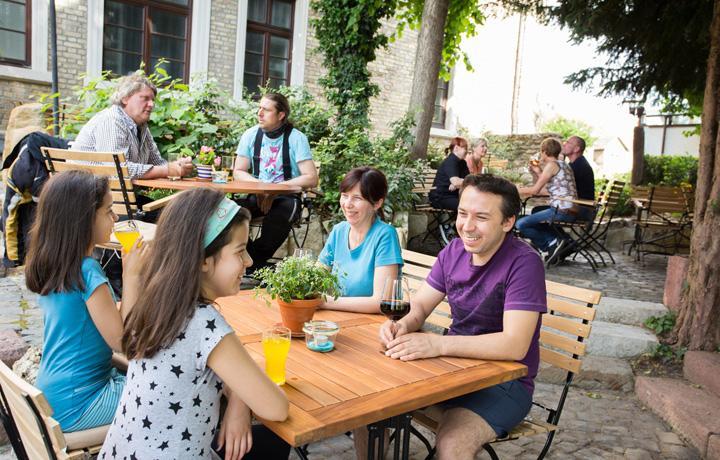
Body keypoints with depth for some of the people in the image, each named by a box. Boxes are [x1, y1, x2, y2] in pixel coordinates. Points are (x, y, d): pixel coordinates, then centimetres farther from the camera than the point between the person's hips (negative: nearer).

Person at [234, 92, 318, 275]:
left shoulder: (296, 138, -7)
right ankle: (256, 262, -8)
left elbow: (311, 178, -14)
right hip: (256, 194, 3)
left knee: (279, 217, -35)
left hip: (287, 196, -3)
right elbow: (238, 172, 5)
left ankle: (251, 267, -12)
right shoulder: (251, 135, 3)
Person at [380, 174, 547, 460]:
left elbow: (515, 345, -27)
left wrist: (438, 344, -34)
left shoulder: (524, 263, -19)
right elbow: (419, 305, 5)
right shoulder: (454, 250, 1)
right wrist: (402, 325, -19)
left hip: (505, 381, -6)